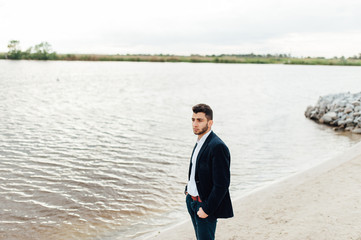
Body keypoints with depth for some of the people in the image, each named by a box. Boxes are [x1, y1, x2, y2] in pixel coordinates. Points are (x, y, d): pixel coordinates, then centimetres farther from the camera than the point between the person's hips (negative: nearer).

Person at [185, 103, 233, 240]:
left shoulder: (217, 147, -23)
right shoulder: (200, 142, 7)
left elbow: (222, 184, -24)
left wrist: (207, 209, -21)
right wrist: (188, 189, 12)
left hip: (205, 204, -9)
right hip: (192, 201, 9)